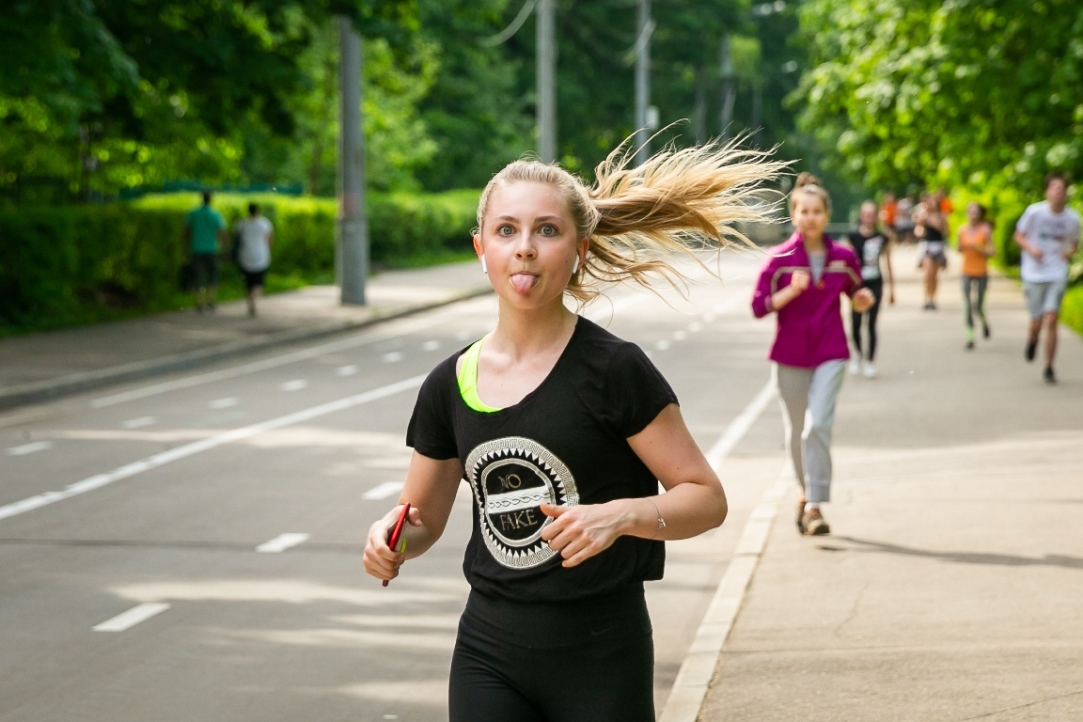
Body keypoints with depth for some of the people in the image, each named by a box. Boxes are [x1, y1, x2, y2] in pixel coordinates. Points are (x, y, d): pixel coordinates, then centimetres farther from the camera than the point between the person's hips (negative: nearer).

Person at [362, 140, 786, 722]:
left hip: (599, 655, -4)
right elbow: (423, 520, 14)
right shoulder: (449, 386, 3)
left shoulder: (612, 369, -10)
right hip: (489, 649, 4)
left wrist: (619, 515, -24)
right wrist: (391, 537, -8)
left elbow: (707, 498, -7)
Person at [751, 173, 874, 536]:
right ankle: (806, 491, 34)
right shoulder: (780, 259, -5)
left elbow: (855, 298, 15)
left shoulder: (843, 258, 1)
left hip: (830, 355, 0)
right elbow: (759, 306, -7)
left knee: (818, 425, -16)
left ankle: (814, 505, -14)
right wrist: (791, 291, -21)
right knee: (797, 431, 11)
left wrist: (863, 300, -7)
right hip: (791, 356, 0)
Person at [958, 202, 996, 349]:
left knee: (978, 307, 1)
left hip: (981, 272, -2)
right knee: (968, 307, -4)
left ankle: (984, 322, 35)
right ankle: (970, 338, 2)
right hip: (967, 272, 2)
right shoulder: (962, 230, 1)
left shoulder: (985, 230, -7)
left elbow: (992, 252, -7)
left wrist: (977, 247, -20)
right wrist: (960, 247, -11)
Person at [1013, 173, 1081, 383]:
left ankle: (1049, 368, 0)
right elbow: (1019, 235, 4)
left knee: (1051, 320, -12)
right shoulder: (1034, 212, -8)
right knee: (1037, 322, 4)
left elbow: (1075, 244, 14)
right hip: (1034, 274, 0)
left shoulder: (1072, 218, -2)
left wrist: (1070, 252, -8)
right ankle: (1032, 339, 42)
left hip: (1058, 275, 0)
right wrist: (1030, 248, -15)